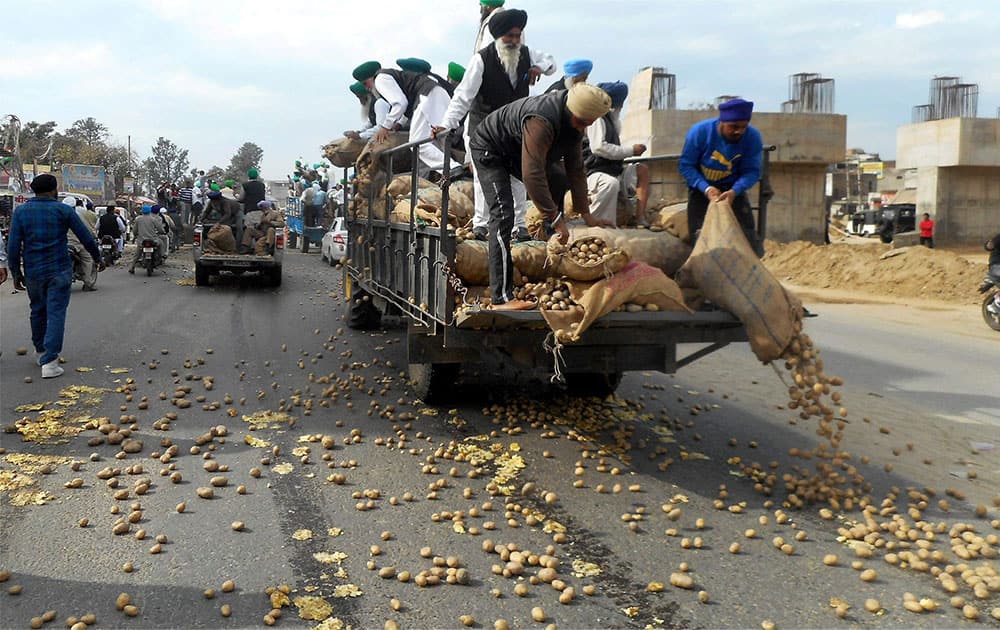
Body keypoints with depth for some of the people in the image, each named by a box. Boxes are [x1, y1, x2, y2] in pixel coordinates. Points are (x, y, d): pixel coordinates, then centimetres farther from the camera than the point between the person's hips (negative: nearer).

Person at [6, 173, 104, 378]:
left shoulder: (21, 211, 2)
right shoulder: (63, 210, -4)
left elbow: (13, 246, -2)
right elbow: (86, 238, -1)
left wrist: (16, 272, 6)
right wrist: (98, 258, 13)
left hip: (33, 273, 3)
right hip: (59, 271, -3)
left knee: (38, 311, 21)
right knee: (56, 313, -2)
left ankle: (41, 351, 37)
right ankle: (49, 362, -10)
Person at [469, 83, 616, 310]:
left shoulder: (574, 121, -8)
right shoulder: (542, 121, -38)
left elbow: (575, 169, 0)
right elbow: (532, 175, -41)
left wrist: (586, 215, -1)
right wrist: (556, 218, -37)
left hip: (516, 150, 10)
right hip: (489, 149, -10)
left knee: (558, 185, 15)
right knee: (503, 215, -22)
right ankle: (501, 297, -27)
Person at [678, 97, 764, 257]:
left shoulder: (753, 137, -18)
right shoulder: (700, 132, -21)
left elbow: (752, 171, -16)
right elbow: (685, 165, -17)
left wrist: (734, 191, -36)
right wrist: (706, 188, -31)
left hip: (733, 188, 1)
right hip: (701, 187, -1)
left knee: (747, 233, -8)